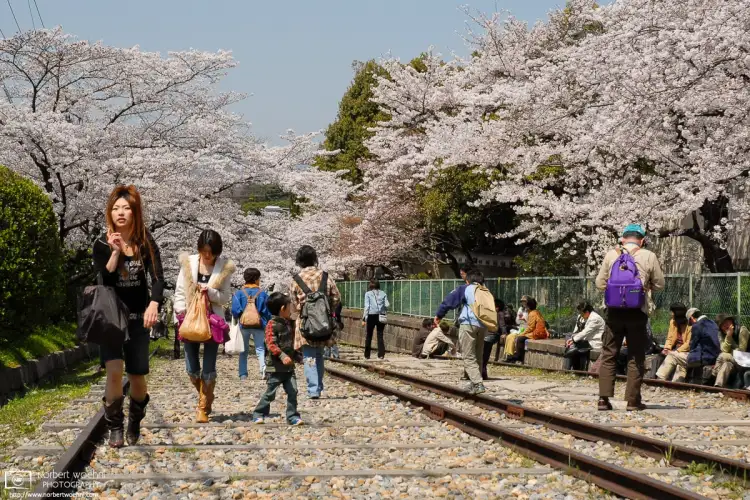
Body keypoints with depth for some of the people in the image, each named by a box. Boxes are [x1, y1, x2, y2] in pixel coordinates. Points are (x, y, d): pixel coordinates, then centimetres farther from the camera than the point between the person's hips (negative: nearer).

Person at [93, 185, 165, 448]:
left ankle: (135, 423, 33)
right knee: (114, 371, -20)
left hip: (137, 318, 1)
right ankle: (115, 427, -4)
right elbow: (105, 281, -15)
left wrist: (153, 305, -31)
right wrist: (115, 252, -27)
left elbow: (158, 278, -13)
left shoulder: (146, 244, -4)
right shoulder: (102, 245, -5)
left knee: (137, 377, 6)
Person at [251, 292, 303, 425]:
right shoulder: (272, 324, -12)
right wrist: (282, 355, -32)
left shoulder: (287, 324, 15)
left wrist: (294, 356, 29)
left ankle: (292, 416, 4)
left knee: (293, 391, -2)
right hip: (275, 366, -7)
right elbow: (271, 343, -23)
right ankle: (259, 414, 16)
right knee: (270, 393, 1)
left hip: (288, 367, 7)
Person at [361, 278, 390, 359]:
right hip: (381, 316, 2)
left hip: (371, 316, -2)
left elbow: (366, 306, -8)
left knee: (369, 335, 10)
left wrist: (364, 319, -7)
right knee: (380, 335, 8)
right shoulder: (383, 294, 4)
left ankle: (367, 355, 13)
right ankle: (381, 354, 1)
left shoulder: (368, 294, -2)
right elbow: (387, 305, -3)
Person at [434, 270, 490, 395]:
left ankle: (478, 383, -20)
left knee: (468, 357, -6)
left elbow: (449, 301, 4)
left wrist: (439, 315, 12)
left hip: (468, 324, -5)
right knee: (478, 356, 17)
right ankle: (474, 383, 21)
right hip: (483, 326, 5)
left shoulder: (465, 289, 6)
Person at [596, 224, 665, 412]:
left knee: (608, 356, 8)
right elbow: (659, 284, 6)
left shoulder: (611, 255, 3)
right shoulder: (648, 256, -1)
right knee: (636, 358, 6)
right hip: (637, 312, -1)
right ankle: (633, 400, 4)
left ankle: (603, 398, 2)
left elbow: (600, 283, 6)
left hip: (614, 310, 1)